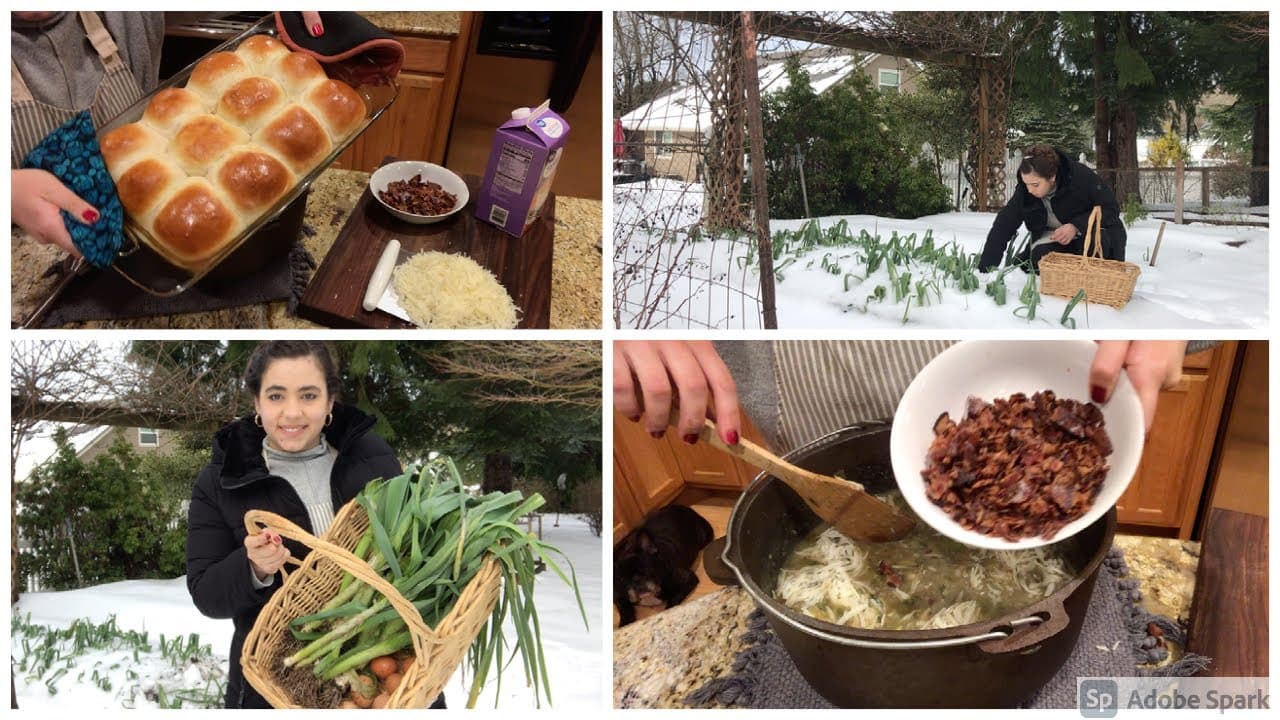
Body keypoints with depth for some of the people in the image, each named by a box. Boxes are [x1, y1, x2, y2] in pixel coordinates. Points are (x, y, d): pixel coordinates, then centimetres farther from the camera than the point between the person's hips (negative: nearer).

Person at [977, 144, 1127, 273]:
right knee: (1040, 257, -27)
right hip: (1054, 239, 3)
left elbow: (1112, 208, -18)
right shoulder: (1024, 191, -15)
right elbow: (1003, 226, -15)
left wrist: (1077, 226, -33)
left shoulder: (1081, 176, -26)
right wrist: (985, 269, -21)